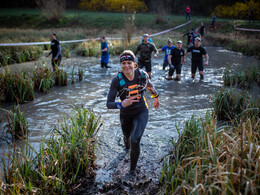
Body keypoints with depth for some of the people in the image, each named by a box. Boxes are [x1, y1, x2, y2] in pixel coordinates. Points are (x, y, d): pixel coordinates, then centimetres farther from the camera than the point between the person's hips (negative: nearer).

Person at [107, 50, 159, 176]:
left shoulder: (142, 75, -16)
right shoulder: (117, 80, -22)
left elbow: (150, 86, 8)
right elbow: (109, 104, -24)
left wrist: (156, 97, 24)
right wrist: (121, 104, -43)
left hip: (141, 112, -1)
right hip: (125, 115, 1)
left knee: (135, 141, -21)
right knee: (127, 137, 27)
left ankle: (132, 171, 1)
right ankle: (127, 147, 67)